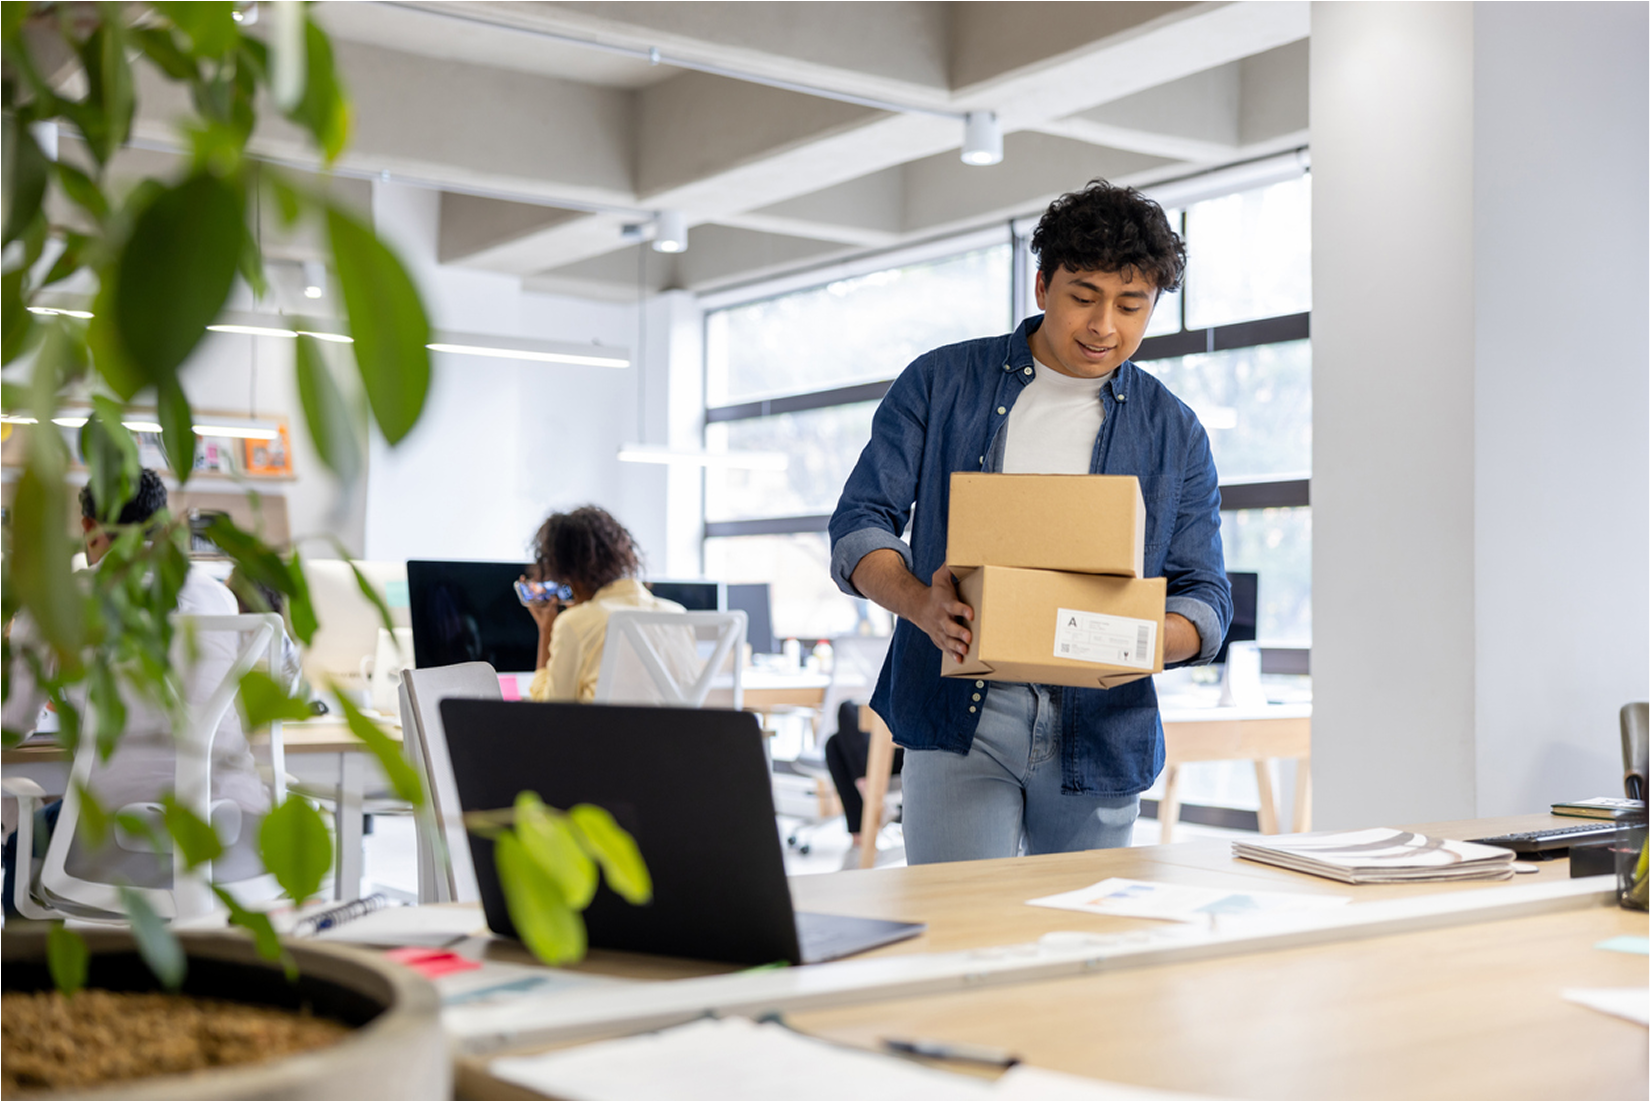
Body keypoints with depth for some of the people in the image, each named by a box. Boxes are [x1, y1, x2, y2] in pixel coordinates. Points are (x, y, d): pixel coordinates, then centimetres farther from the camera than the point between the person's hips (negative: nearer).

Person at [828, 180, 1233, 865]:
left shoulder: (1175, 435, 9)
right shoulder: (939, 384, 5)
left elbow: (1205, 598, 6)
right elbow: (860, 525, 1)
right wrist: (922, 603, -20)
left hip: (1099, 730, 2)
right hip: (958, 715, -2)